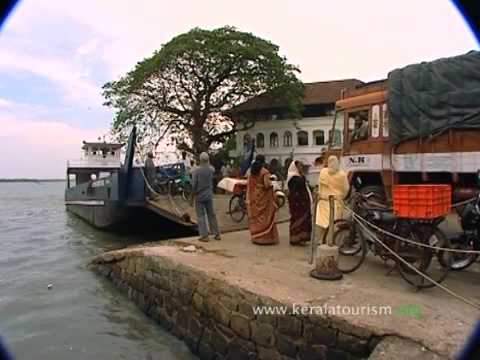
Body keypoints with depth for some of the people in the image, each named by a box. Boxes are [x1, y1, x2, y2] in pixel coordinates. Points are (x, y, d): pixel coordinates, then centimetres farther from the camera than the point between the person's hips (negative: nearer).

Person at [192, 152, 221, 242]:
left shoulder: (196, 170, -16)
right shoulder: (211, 169, -4)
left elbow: (194, 184, -16)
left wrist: (194, 192, -1)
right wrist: (208, 163, 19)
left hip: (199, 196, -4)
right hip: (209, 195, 4)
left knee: (201, 216, 4)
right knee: (211, 214, 13)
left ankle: (204, 235, 3)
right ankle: (217, 234, 17)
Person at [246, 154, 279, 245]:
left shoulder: (251, 171, 3)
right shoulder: (265, 172, -14)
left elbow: (248, 183, 6)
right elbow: (267, 185, -19)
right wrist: (271, 184, 0)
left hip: (253, 197, 6)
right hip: (263, 197, -6)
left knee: (255, 217, 13)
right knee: (265, 217, 2)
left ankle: (256, 237, 18)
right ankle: (265, 237, 5)